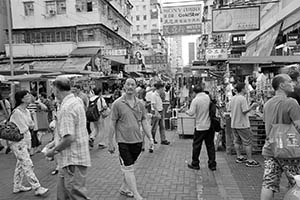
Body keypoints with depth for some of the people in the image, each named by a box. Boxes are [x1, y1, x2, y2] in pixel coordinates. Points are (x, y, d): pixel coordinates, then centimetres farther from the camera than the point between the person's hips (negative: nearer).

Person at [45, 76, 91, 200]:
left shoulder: (66, 108, -21)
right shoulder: (76, 101, 10)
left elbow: (69, 138, -26)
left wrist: (54, 151, -11)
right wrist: (55, 142, 17)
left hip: (73, 161, -10)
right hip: (69, 161, 10)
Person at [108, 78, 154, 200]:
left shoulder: (140, 104, 6)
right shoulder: (117, 103, -7)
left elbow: (144, 122, 10)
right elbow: (112, 124, -5)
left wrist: (150, 138, 2)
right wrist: (110, 143, -4)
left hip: (137, 140, 5)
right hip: (123, 141, -5)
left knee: (130, 167, 17)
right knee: (128, 169, -2)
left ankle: (124, 188, 36)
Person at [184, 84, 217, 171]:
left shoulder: (195, 100, -14)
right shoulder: (208, 97, 2)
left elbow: (191, 113, -16)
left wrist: (186, 111, 3)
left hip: (200, 127, -5)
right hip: (210, 126, 5)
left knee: (196, 145, 8)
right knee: (210, 145, 12)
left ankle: (195, 164, 19)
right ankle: (212, 164, 18)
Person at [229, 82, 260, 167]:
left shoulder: (233, 98, 6)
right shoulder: (242, 98, -18)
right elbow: (245, 111, -21)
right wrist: (252, 106, -7)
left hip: (234, 124, 8)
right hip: (242, 124, -8)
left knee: (237, 141, 15)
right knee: (247, 142, 1)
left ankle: (239, 157, 25)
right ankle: (250, 160, 6)